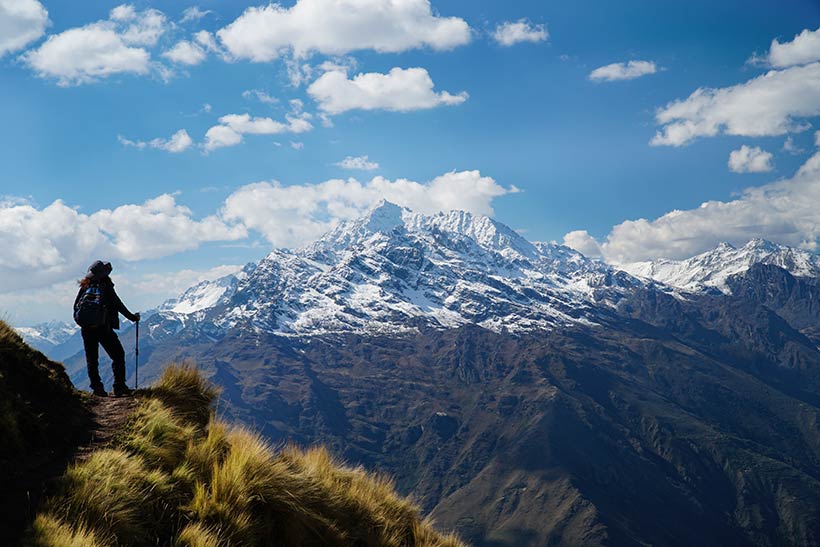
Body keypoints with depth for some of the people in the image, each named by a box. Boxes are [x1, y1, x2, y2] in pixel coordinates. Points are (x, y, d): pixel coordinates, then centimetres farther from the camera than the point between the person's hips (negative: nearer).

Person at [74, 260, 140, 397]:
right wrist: (132, 317, 5)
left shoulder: (85, 287, 7)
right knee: (118, 355, 4)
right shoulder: (105, 286, -7)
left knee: (91, 359, 11)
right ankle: (119, 386, -5)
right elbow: (118, 304, -5)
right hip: (103, 328, -5)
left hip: (86, 328, 5)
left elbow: (76, 306, 9)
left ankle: (96, 387, 5)